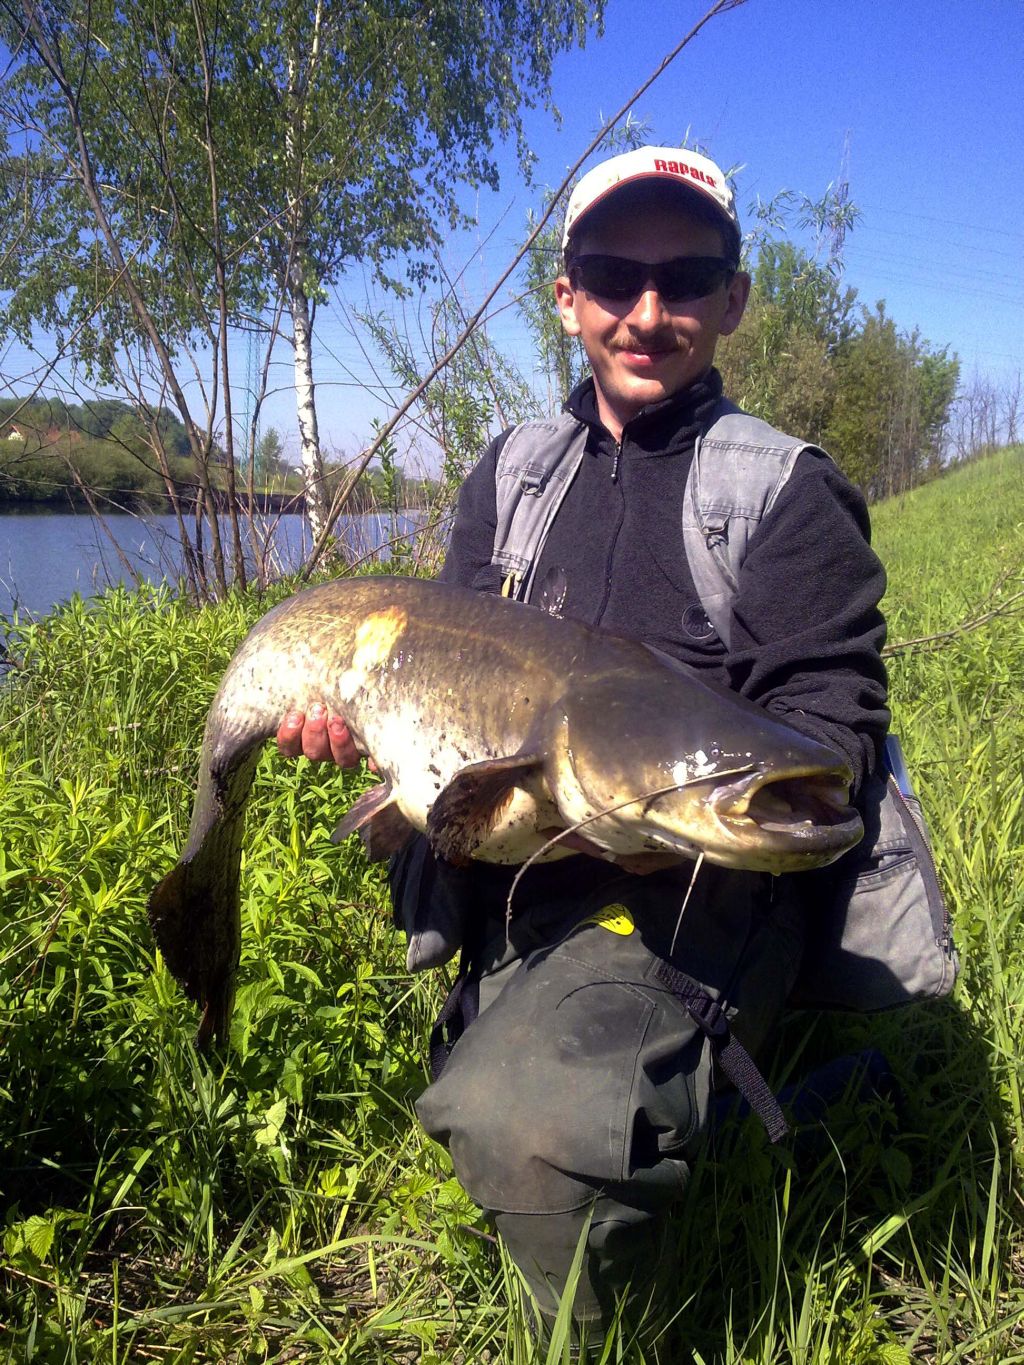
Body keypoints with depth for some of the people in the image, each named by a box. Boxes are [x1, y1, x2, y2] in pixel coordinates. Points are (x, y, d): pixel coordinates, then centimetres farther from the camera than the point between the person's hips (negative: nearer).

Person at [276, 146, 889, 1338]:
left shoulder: (790, 492, -2)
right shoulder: (510, 470, 12)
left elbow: (832, 725, -8)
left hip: (685, 895, -6)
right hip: (508, 882, 7)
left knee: (518, 1118, -32)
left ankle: (611, 1325, 0)